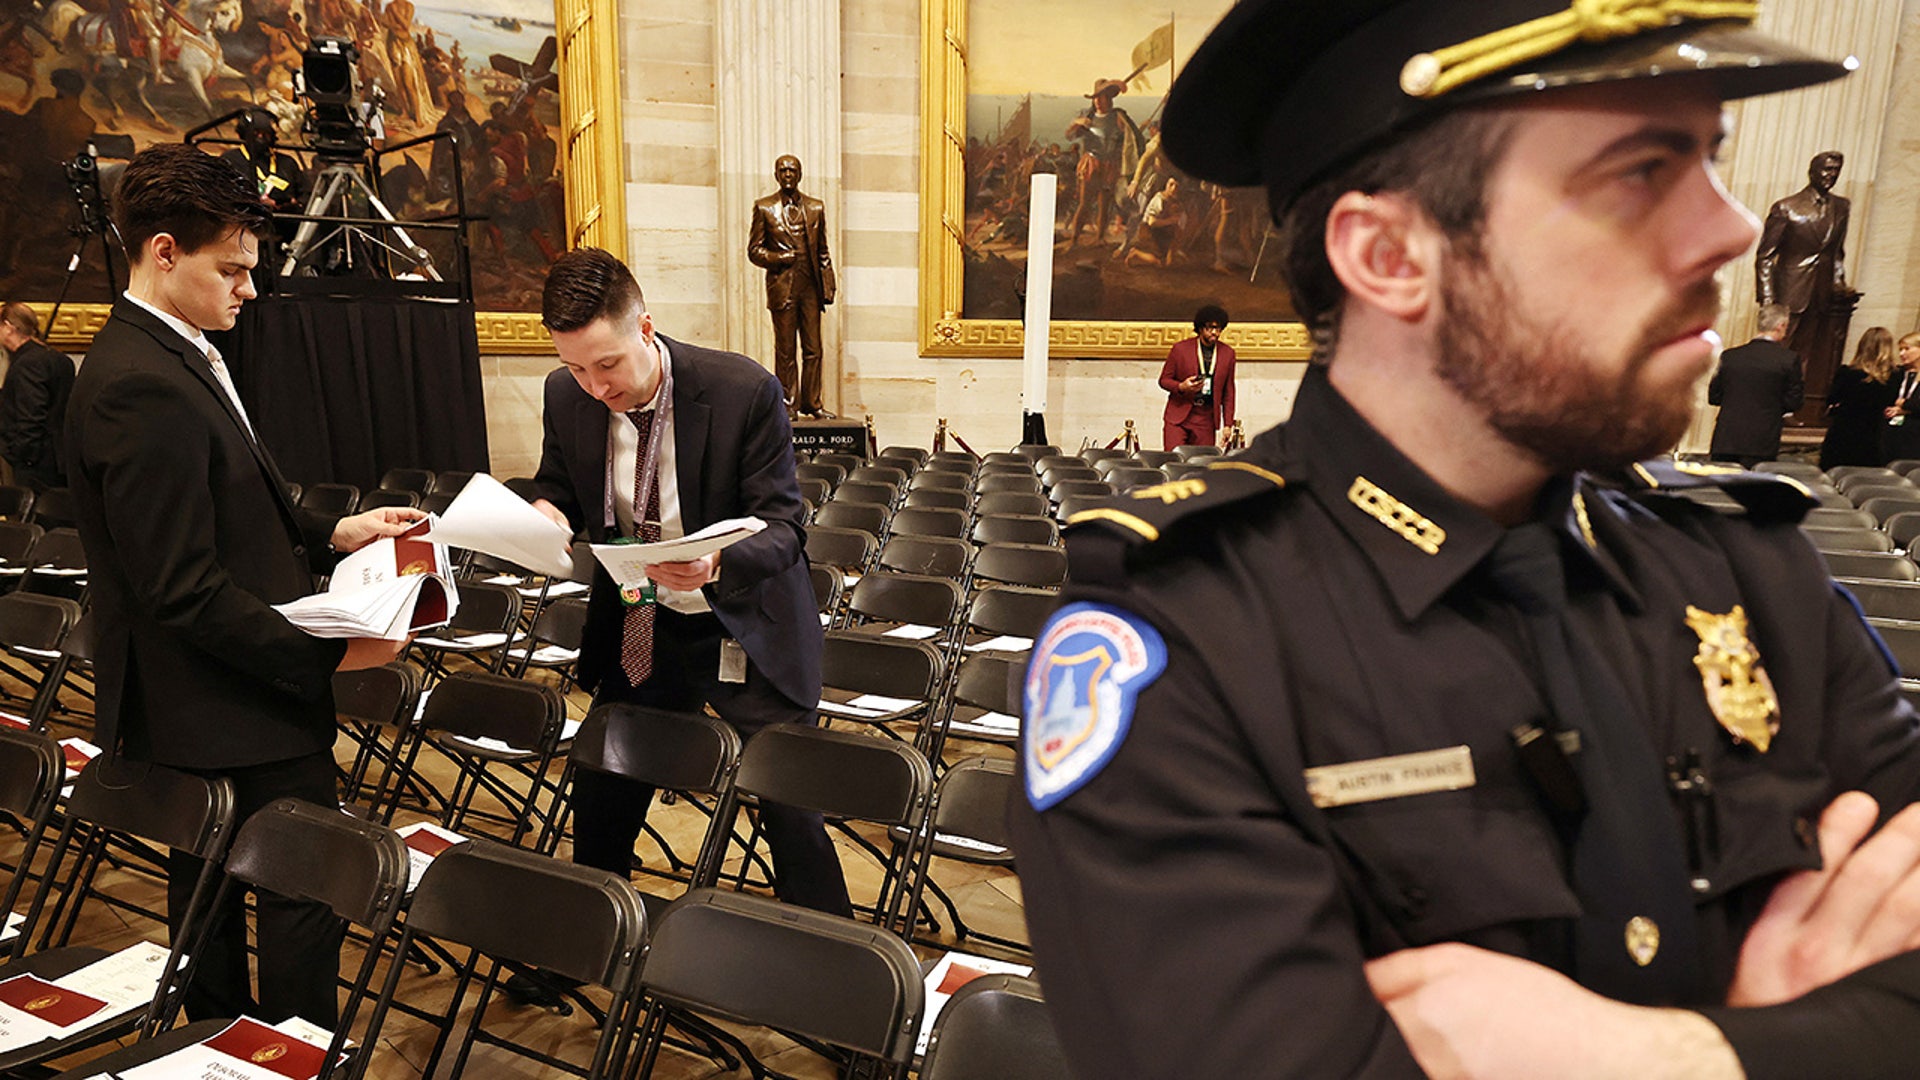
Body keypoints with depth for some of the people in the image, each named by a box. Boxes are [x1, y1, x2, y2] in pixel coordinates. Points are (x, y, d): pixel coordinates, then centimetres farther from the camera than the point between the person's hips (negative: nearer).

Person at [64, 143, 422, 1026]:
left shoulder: (172, 358, 9)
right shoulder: (142, 388, -24)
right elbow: (185, 591, -25)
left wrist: (328, 534, 5)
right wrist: (328, 654, -21)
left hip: (197, 712, 11)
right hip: (236, 717, -11)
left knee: (209, 888, 23)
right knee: (307, 889, 3)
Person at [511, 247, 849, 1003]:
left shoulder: (744, 390, -22)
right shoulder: (567, 396, -8)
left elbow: (781, 529, -20)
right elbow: (557, 488, 10)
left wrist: (714, 562, -41)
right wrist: (545, 513, -15)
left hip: (746, 630, -4)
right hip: (637, 631, 5)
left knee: (790, 813, 1)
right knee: (601, 798, 18)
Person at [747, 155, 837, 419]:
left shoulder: (815, 207, 13)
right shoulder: (764, 207, 5)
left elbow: (823, 252, 14)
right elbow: (754, 250, 3)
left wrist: (828, 287, 5)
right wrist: (781, 258, -12)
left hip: (811, 287, 3)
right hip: (782, 286, -2)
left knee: (813, 350, 3)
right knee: (785, 351, 1)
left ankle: (812, 403, 11)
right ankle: (788, 405, 8)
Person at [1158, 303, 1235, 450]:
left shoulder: (1227, 353, 7)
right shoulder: (1180, 348, -1)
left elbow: (1228, 392, 11)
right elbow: (1164, 380, 4)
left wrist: (1228, 424, 7)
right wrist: (1181, 387, -17)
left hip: (1207, 418, 2)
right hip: (1178, 413, -2)